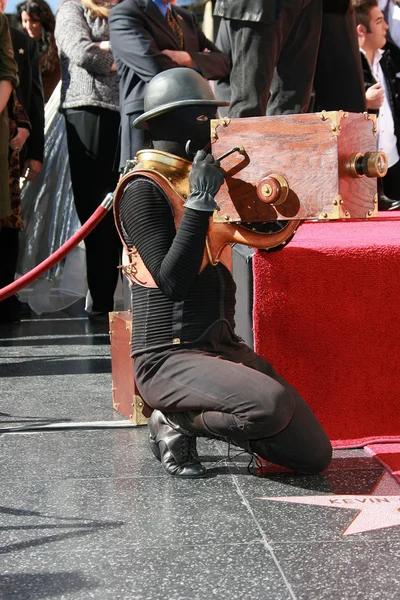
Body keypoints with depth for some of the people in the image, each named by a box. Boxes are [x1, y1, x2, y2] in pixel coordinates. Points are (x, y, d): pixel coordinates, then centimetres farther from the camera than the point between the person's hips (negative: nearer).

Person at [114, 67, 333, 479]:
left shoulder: (199, 178, 14)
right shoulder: (142, 189, -10)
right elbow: (172, 282, -21)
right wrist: (199, 202, -20)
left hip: (224, 348, 8)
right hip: (168, 358, -8)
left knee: (314, 455, 0)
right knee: (272, 404, -33)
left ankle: (197, 418, 13)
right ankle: (174, 423, -5)